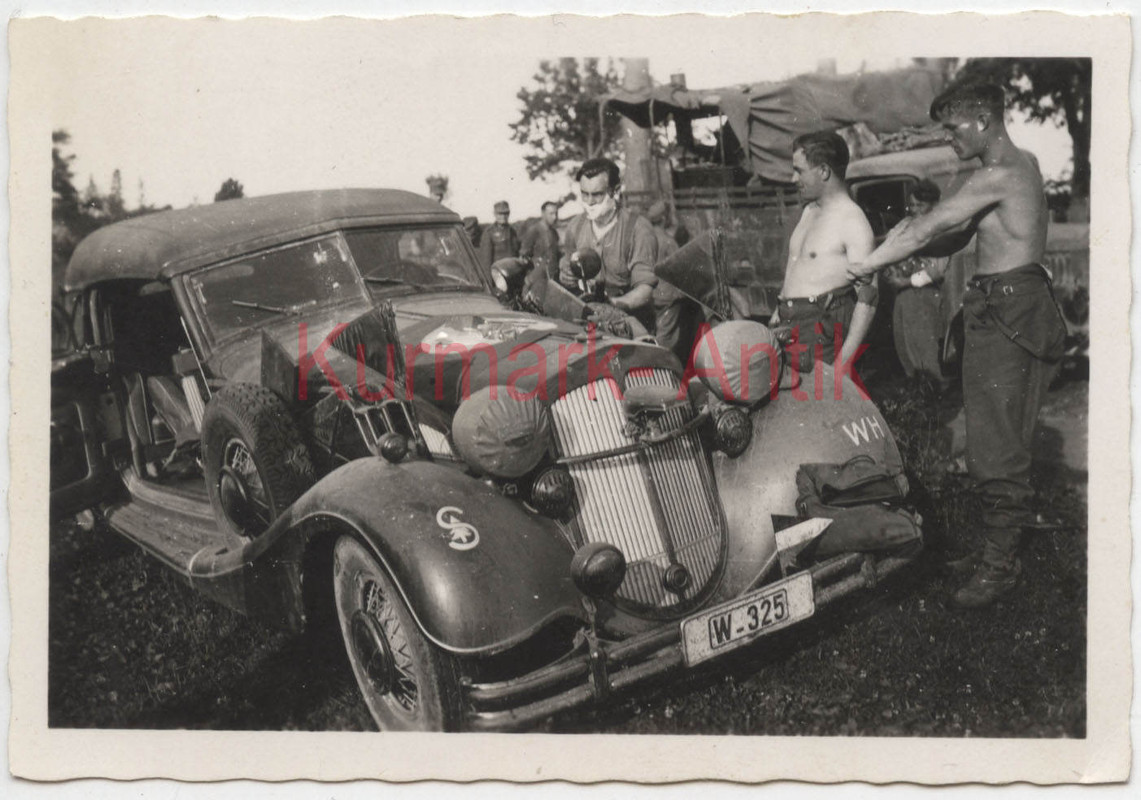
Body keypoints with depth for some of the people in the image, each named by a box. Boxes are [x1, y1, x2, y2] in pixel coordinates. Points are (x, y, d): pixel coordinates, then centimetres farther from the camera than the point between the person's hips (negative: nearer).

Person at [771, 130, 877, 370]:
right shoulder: (809, 211, 18)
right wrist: (778, 312, 19)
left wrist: (844, 359, -21)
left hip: (821, 330, -7)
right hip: (787, 325, 8)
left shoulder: (852, 222, -10)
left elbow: (867, 298, -15)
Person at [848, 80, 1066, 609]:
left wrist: (856, 269, -9)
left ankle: (1000, 566, 1)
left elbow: (927, 230, -16)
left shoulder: (1001, 173, -15)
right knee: (991, 441, 14)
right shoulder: (1020, 165, 18)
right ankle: (995, 548, 23)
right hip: (997, 310, 10)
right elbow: (957, 234, 18)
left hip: (1009, 315, -10)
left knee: (997, 446, -6)